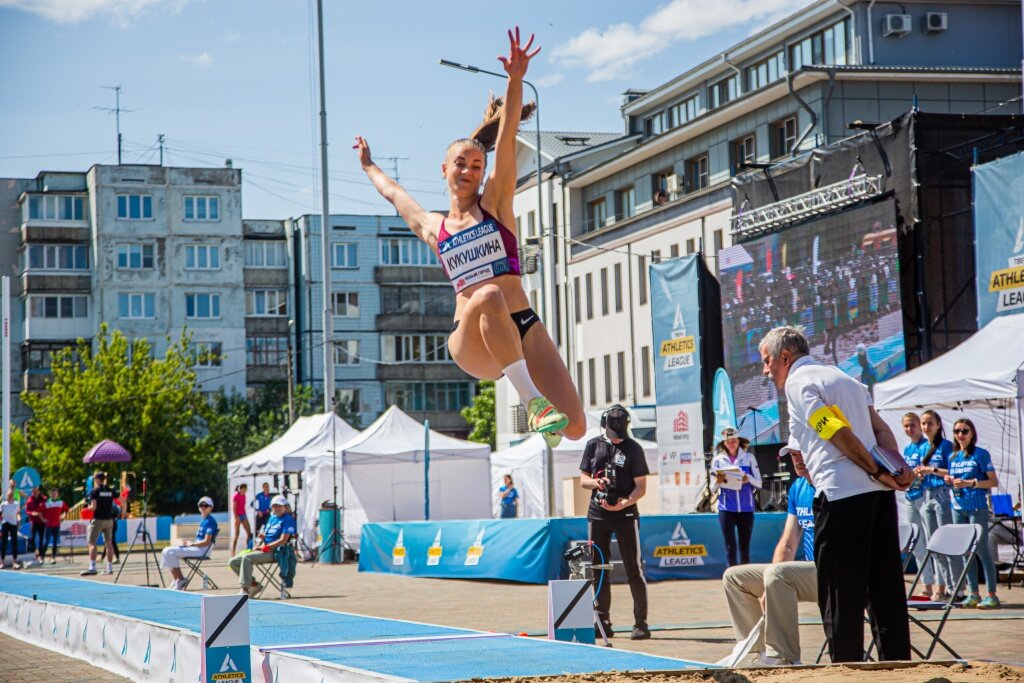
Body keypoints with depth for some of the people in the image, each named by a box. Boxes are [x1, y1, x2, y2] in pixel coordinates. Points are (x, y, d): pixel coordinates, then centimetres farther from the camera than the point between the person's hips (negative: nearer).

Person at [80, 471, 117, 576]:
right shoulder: (110, 491, 7)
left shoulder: (94, 491, -9)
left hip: (98, 519, -6)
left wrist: (88, 508, 4)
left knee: (92, 543, -6)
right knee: (109, 543, 12)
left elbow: (93, 507, -16)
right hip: (109, 519, 6)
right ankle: (109, 567, 15)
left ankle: (92, 568, -17)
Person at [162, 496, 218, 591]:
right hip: (196, 548, 10)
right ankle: (176, 581, 5)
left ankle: (181, 580, -11)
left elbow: (206, 542, -18)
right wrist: (189, 542, 5)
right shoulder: (203, 520, 19)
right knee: (167, 551, 5)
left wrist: (191, 544, -13)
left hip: (202, 550, -10)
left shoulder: (210, 521, -11)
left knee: (171, 552, -20)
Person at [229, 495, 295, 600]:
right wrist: (262, 536, -2)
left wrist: (265, 547, -15)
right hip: (263, 551, 9)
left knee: (246, 557, -32)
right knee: (233, 562, 0)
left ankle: (245, 589, -29)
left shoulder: (288, 519, -6)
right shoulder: (272, 518, 19)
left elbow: (283, 541, -15)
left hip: (274, 552, -9)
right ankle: (253, 585, 4)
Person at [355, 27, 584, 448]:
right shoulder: (432, 228, 21)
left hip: (522, 328, 0)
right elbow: (394, 193, 41)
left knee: (574, 428, -17)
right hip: (470, 344, 0)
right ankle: (532, 400, -38)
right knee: (488, 296, -39)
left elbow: (506, 140, 2)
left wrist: (515, 81, -10)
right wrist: (368, 166, 58)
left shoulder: (495, 202, 15)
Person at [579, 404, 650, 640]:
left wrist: (624, 503, -21)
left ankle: (641, 622, -1)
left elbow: (641, 486, -4)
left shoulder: (633, 448, -2)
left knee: (634, 569, -4)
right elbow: (583, 479, 12)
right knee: (598, 569, 7)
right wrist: (597, 483, -11)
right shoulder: (594, 445, 8)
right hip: (597, 515, 4)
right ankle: (602, 622, 15)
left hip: (625, 515, -4)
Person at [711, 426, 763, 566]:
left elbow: (759, 483, 3)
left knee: (745, 546, 4)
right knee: (730, 545, -2)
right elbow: (713, 488, 3)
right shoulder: (718, 460, 4)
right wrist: (718, 482, -19)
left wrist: (748, 479, -17)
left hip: (746, 508, 1)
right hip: (726, 509, 0)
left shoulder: (749, 458, 4)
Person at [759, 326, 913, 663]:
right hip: (878, 494, 8)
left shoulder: (798, 382, -2)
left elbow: (839, 433, -13)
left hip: (842, 495, -8)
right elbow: (881, 429, 13)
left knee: (840, 594, -1)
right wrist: (898, 466, 1)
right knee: (885, 587, 10)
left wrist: (877, 472, -9)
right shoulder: (843, 377, 23)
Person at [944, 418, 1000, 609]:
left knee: (982, 550, -8)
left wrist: (970, 483, -18)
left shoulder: (981, 454, -4)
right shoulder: (953, 457, 13)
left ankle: (992, 595, -5)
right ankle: (973, 594, 11)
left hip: (977, 507, -6)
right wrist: (949, 481, 1)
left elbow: (994, 481, -8)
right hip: (958, 508, 6)